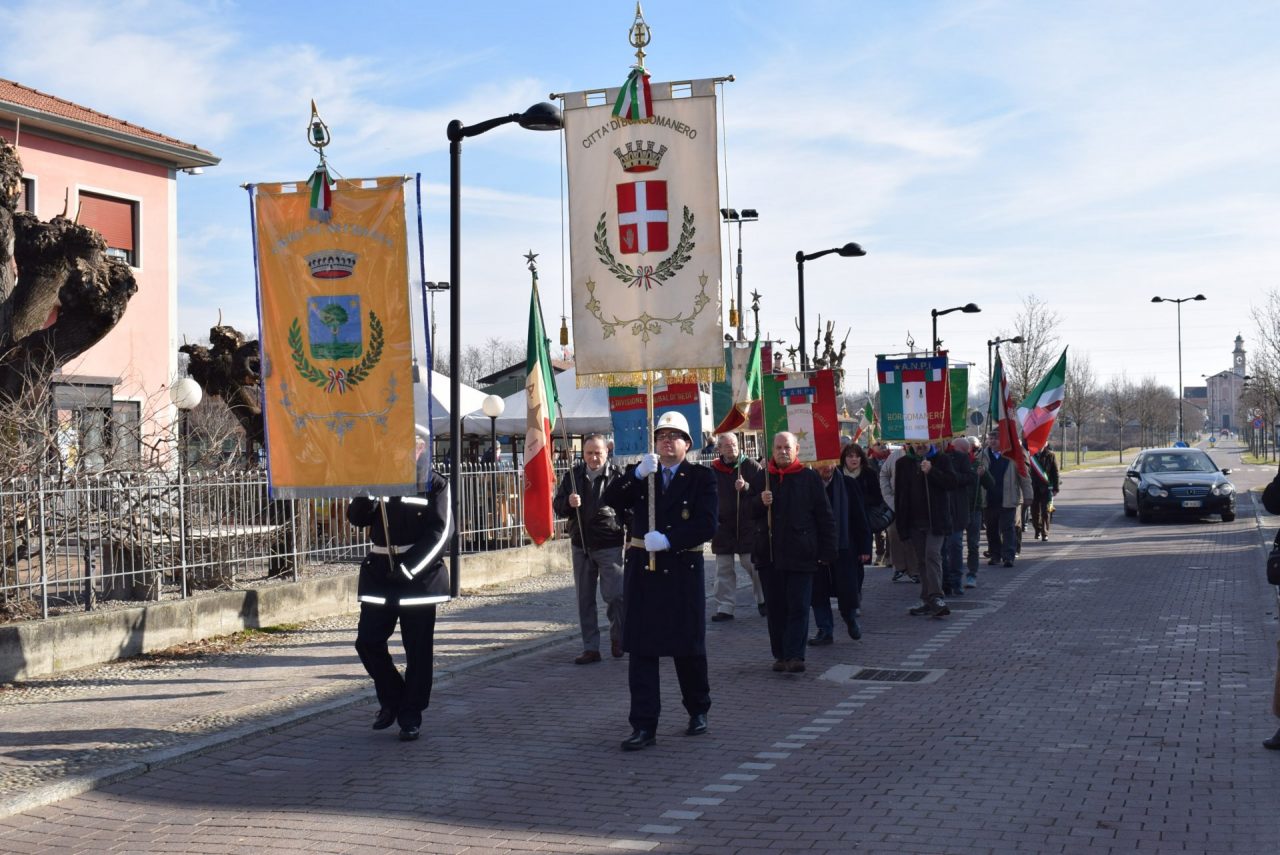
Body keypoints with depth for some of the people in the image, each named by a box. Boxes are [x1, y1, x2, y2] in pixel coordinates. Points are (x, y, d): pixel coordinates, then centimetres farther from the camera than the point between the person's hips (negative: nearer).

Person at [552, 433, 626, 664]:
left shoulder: (617, 476, -3)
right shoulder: (573, 476, 8)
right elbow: (557, 507, 10)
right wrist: (568, 503, -13)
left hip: (609, 547, -4)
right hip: (581, 546, 4)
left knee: (615, 594, -10)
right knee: (585, 600, 7)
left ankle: (617, 637, 15)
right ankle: (590, 648, 14)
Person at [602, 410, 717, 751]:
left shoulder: (701, 477, 0)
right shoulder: (640, 473, 10)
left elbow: (706, 525, -11)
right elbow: (611, 501, -5)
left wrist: (668, 540, -21)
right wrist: (637, 474, -19)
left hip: (683, 570, -2)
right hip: (642, 570, 2)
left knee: (689, 647, 9)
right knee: (641, 648, -1)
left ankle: (698, 711, 30)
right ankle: (644, 726, 0)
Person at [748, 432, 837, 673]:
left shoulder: (810, 478, 2)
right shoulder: (762, 479, 11)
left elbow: (825, 517, 3)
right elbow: (749, 512, 15)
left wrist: (826, 552, -2)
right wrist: (760, 502, -8)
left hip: (800, 554, -3)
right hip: (769, 554, 3)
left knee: (798, 606, -6)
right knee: (775, 607, 7)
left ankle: (795, 655, -7)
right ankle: (781, 655, 14)